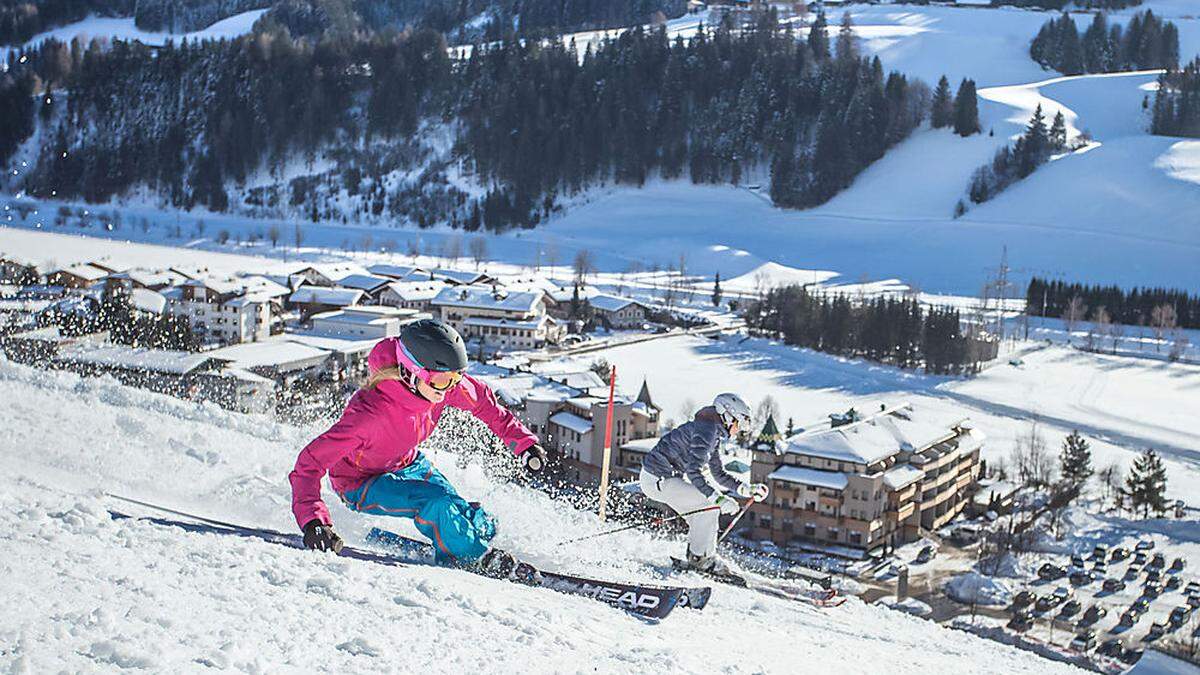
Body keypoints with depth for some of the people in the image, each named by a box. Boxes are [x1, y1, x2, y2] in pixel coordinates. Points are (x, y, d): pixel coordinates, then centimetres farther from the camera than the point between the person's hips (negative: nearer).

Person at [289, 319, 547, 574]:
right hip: (360, 484, -6)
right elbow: (310, 462, -37)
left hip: (408, 464, 6)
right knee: (436, 502, -27)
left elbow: (482, 401, 0)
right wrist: (312, 520, -48)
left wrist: (522, 440, 2)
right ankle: (475, 558, -4)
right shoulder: (369, 412, -40)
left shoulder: (445, 381, -23)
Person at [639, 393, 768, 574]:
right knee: (710, 505, -13)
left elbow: (719, 474, 18)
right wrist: (718, 499, -31)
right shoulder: (706, 431, -19)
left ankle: (696, 555, 16)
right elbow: (693, 472, -27)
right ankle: (700, 558, -2)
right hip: (658, 479, -11)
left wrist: (748, 489, 7)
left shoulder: (715, 435, 13)